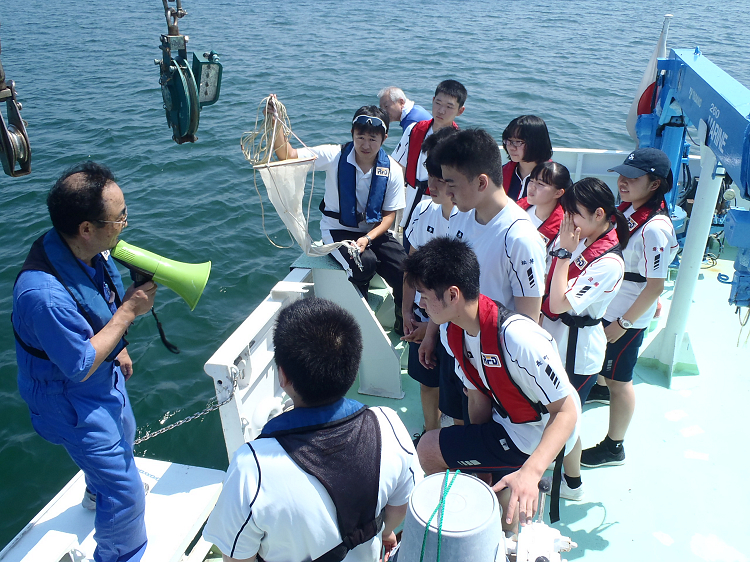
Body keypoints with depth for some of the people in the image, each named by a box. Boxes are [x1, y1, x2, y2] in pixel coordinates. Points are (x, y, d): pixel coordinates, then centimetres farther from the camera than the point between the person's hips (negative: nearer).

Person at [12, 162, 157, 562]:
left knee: (122, 438, 36)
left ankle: (97, 494, 67)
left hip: (105, 375, 9)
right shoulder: (44, 293, -42)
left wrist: (117, 348, 16)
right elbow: (81, 366, -31)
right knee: (127, 497, 2)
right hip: (73, 399, -9)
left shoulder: (89, 249, -15)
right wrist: (129, 311, -30)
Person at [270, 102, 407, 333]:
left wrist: (367, 238, -21)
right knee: (365, 262, -33)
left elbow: (389, 214, -5)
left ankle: (405, 331, 11)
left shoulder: (392, 170, -9)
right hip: (338, 229, -3)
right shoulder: (335, 156, -14)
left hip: (374, 231, 3)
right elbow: (288, 156, -19)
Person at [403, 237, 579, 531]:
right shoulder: (451, 331, -10)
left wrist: (531, 471, -44)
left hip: (536, 433, -7)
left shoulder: (517, 337, -36)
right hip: (504, 421, 7)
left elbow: (567, 411, -31)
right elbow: (478, 398, -1)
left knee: (429, 450, -7)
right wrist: (478, 453, 3)